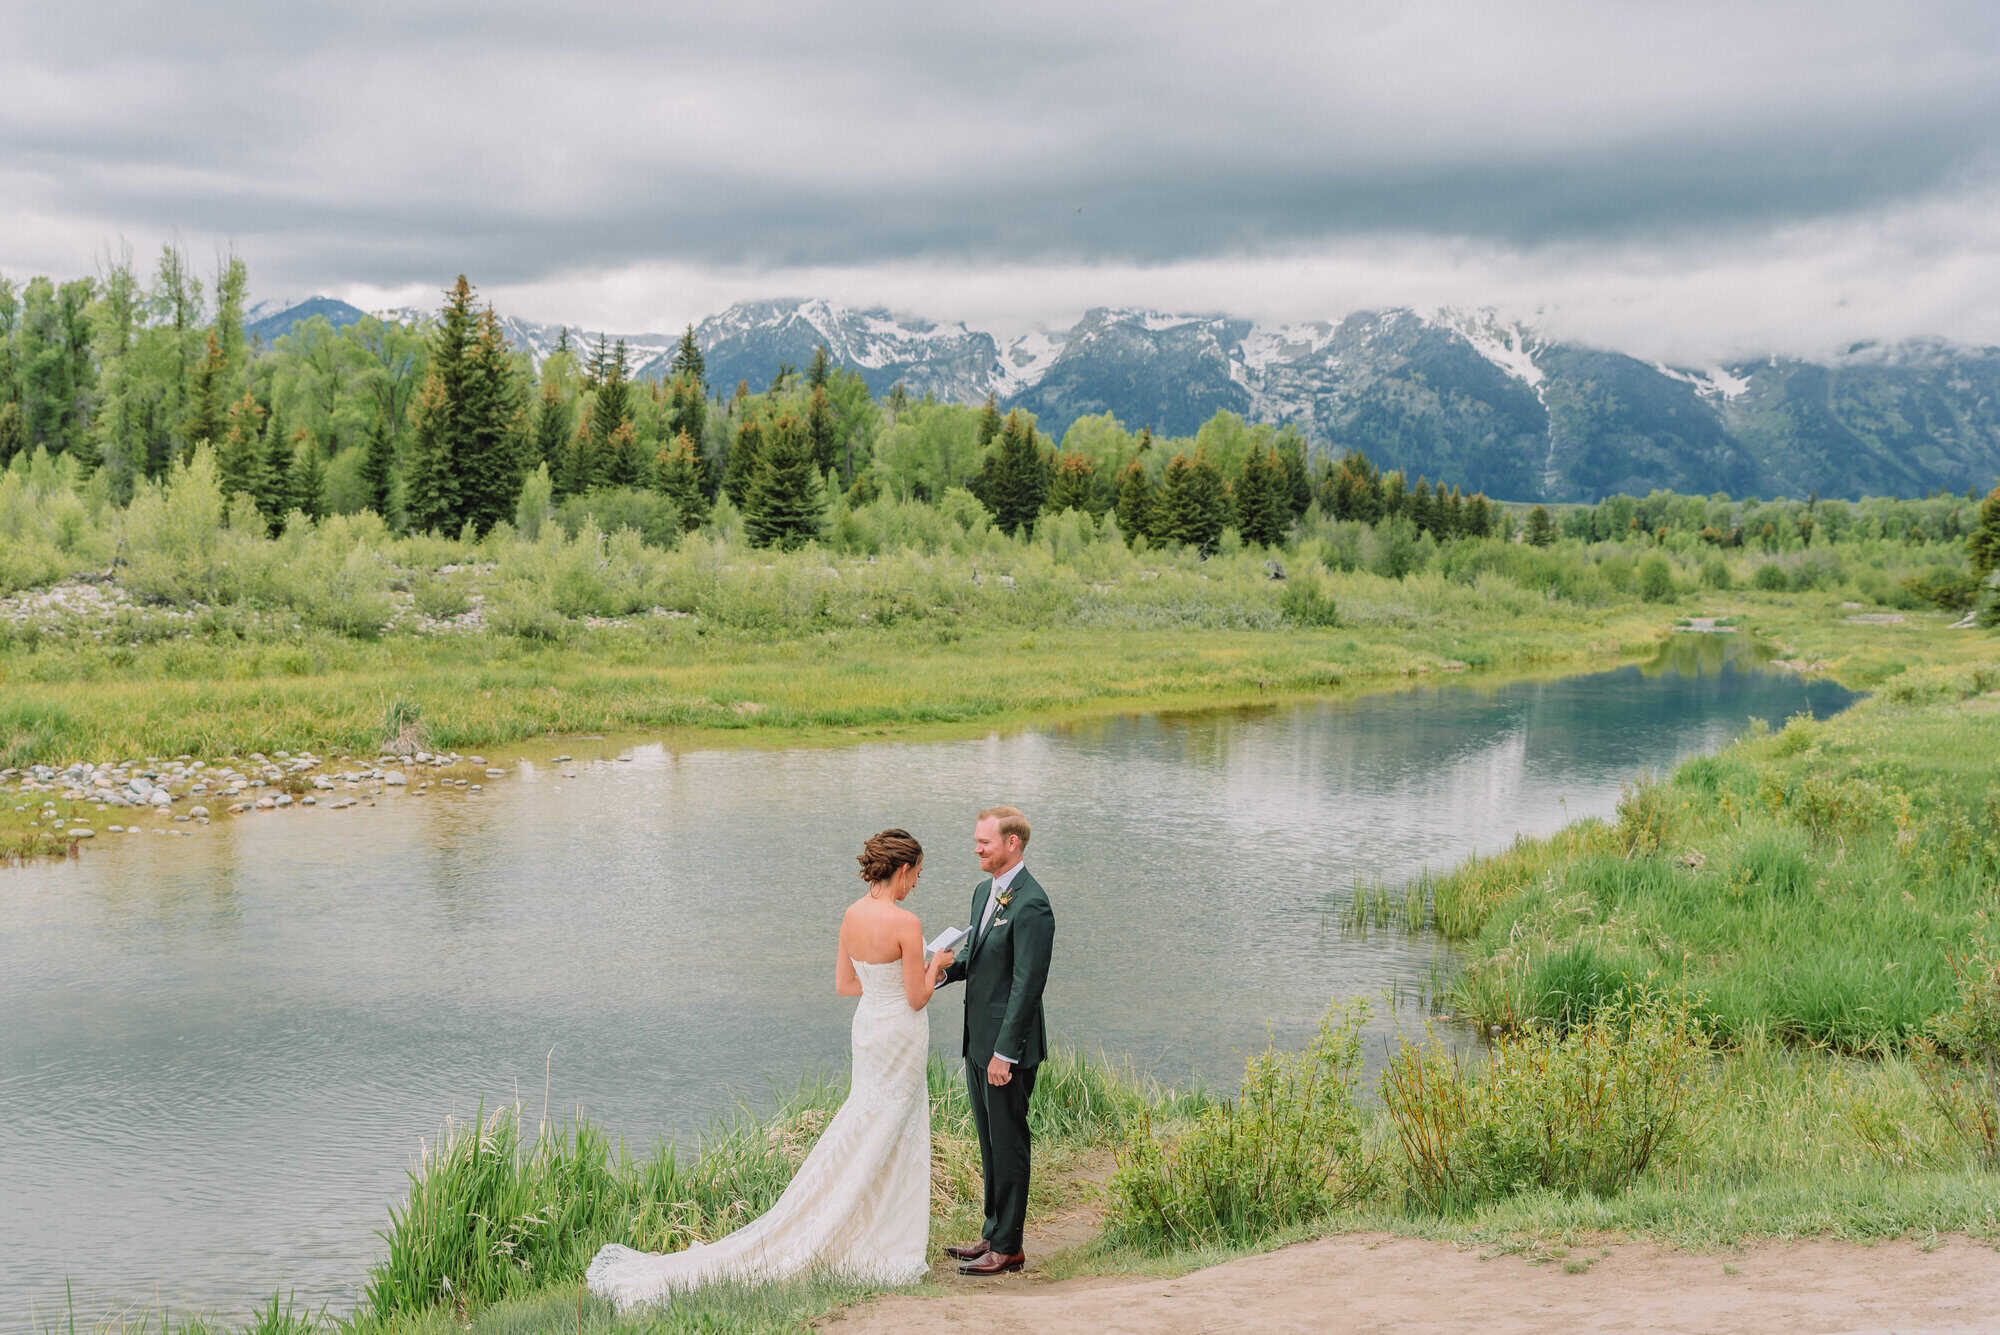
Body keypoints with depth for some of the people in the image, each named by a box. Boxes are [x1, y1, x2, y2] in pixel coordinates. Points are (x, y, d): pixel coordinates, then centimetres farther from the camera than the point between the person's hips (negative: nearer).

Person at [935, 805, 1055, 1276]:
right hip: (978, 1042, 9)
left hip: (1008, 1046, -9)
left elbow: (1027, 984, -21)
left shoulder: (1031, 904, -19)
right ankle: (993, 1233, 28)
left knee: (1009, 1146, 0)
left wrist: (1004, 1053, -21)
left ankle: (1007, 1247, 9)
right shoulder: (984, 891, 10)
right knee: (990, 1144, 17)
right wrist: (943, 968, 0)